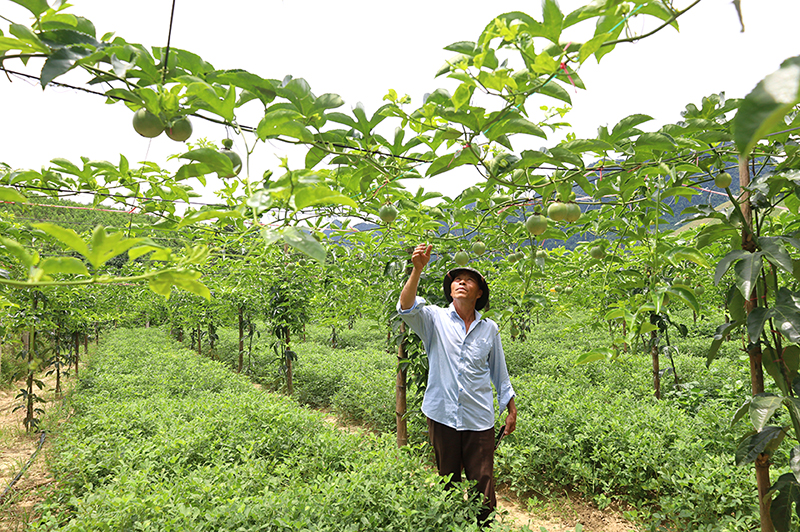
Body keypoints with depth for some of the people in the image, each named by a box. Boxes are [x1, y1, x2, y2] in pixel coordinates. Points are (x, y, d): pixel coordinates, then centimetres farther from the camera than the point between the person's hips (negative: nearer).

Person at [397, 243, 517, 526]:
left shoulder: (489, 328, 5)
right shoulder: (435, 318, -2)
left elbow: (500, 373, 13)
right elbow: (406, 309, -21)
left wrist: (511, 410, 13)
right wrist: (417, 270, -33)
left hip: (479, 420, 1)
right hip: (442, 416, 0)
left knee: (483, 485, 6)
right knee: (447, 482, 16)